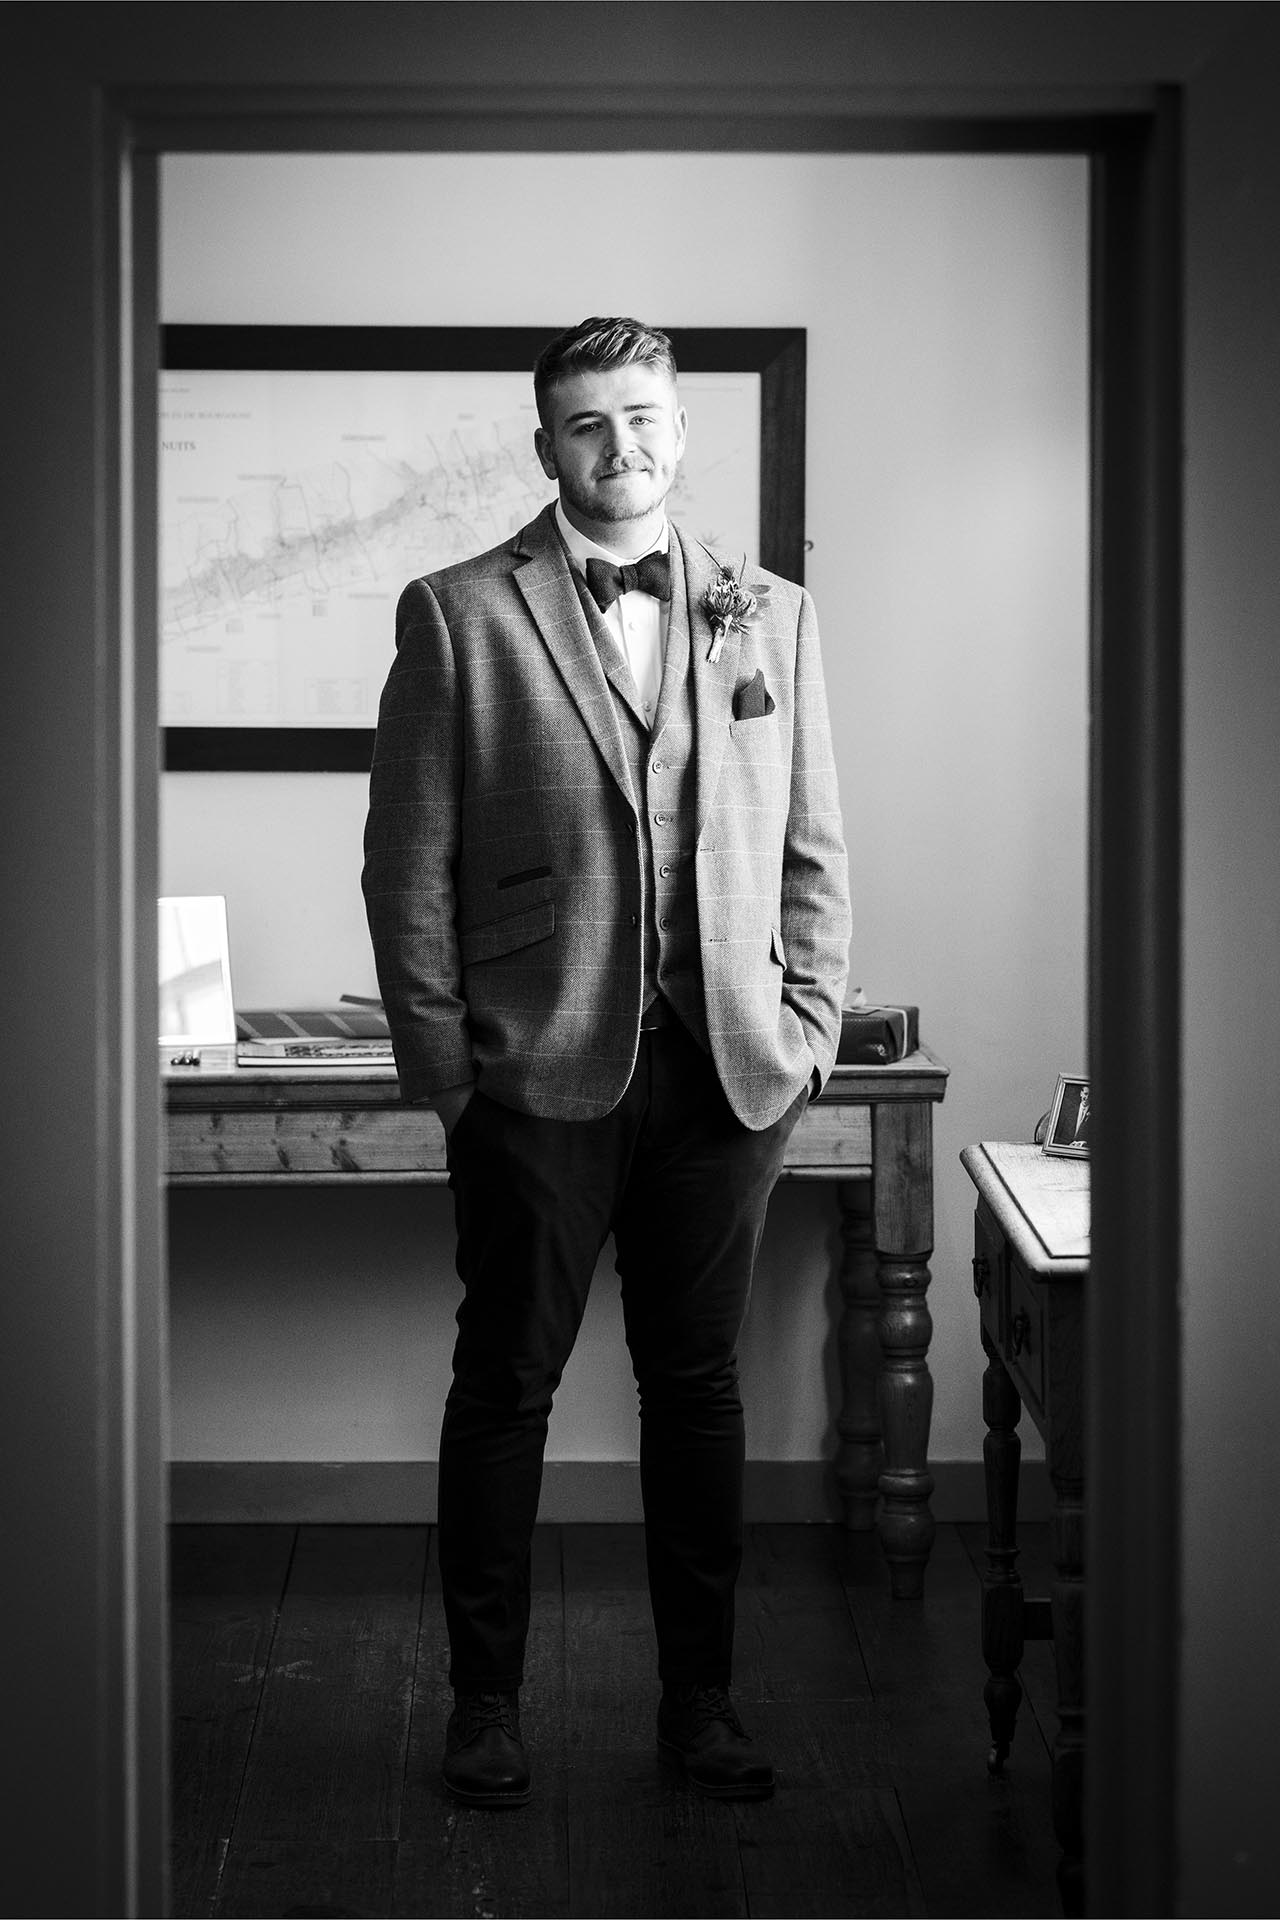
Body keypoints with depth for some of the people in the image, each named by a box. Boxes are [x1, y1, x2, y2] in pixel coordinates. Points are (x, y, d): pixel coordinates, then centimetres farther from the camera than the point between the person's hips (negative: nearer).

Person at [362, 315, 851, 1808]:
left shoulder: (771, 617, 10)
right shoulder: (459, 616, 0)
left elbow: (813, 849, 12)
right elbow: (408, 863, -1)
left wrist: (808, 1028, 3)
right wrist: (442, 1063, -5)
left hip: (727, 1071, 3)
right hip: (539, 1071, -2)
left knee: (696, 1386, 9)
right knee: (506, 1383, 6)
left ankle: (699, 1695, 20)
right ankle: (485, 1699, 17)